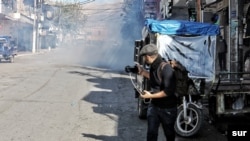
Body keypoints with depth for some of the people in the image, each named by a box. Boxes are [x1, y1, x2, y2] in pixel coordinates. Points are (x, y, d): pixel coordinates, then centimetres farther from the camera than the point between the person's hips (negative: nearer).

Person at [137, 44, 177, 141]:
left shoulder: (166, 68, -26)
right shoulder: (153, 66, -1)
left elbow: (169, 91, -29)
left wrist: (151, 95, -23)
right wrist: (143, 72, 10)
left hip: (167, 108, -6)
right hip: (154, 105, 7)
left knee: (169, 133, 15)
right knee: (151, 133, 8)